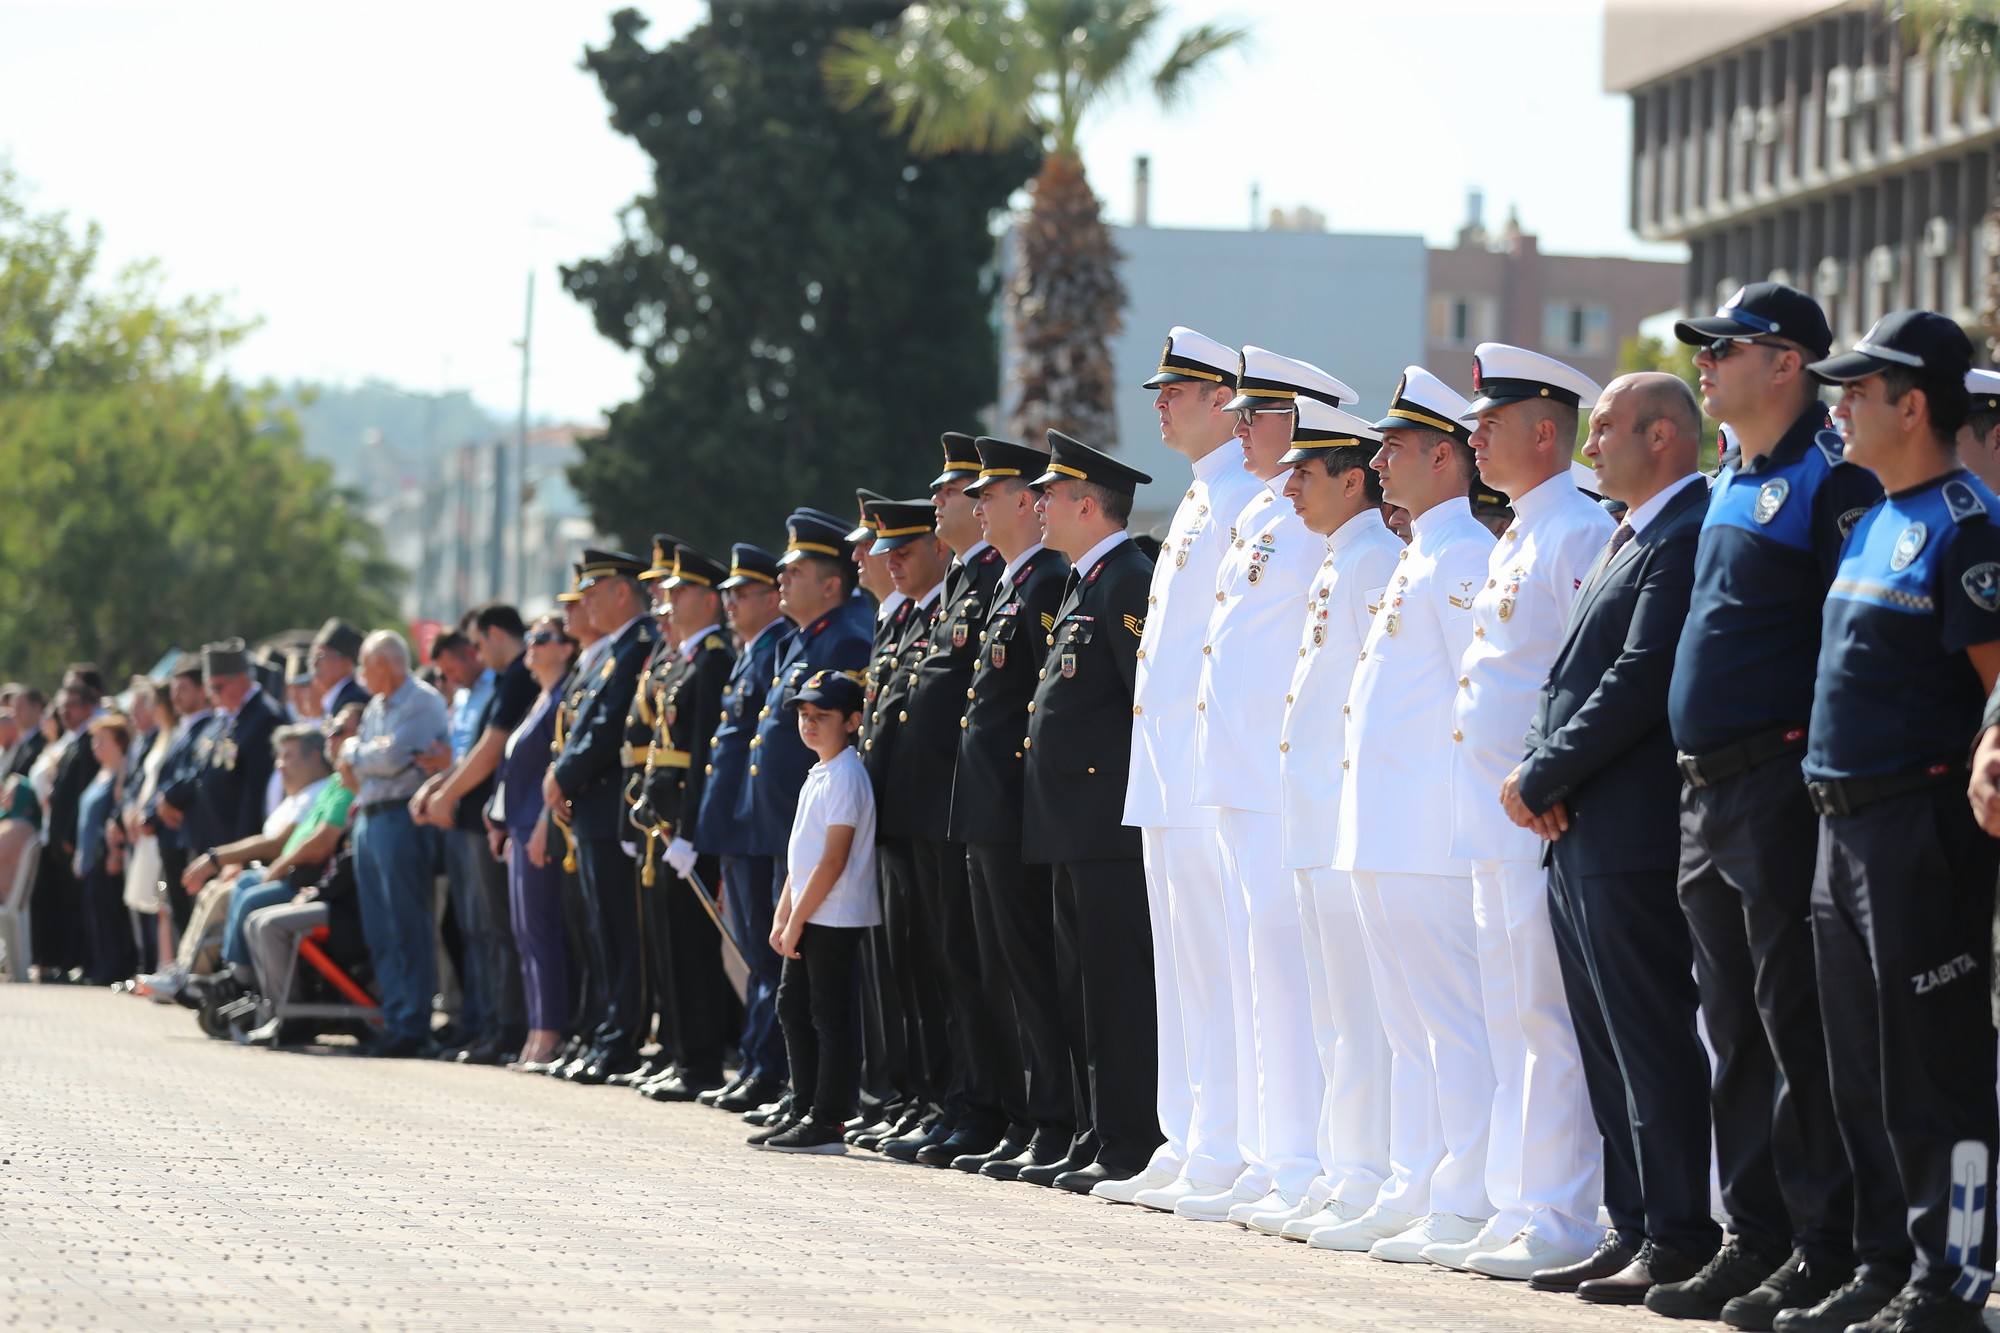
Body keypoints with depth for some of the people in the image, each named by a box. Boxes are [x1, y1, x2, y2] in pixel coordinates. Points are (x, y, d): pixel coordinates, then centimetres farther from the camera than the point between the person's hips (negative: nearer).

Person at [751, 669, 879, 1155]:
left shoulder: (845, 779, -15)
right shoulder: (818, 775, 15)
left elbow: (833, 861, -19)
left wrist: (797, 921, -17)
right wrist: (783, 915, 13)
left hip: (835, 918, -10)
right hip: (807, 916, 10)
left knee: (830, 1014, -6)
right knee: (794, 1006, 15)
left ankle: (828, 1123, -3)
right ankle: (804, 1111, 23)